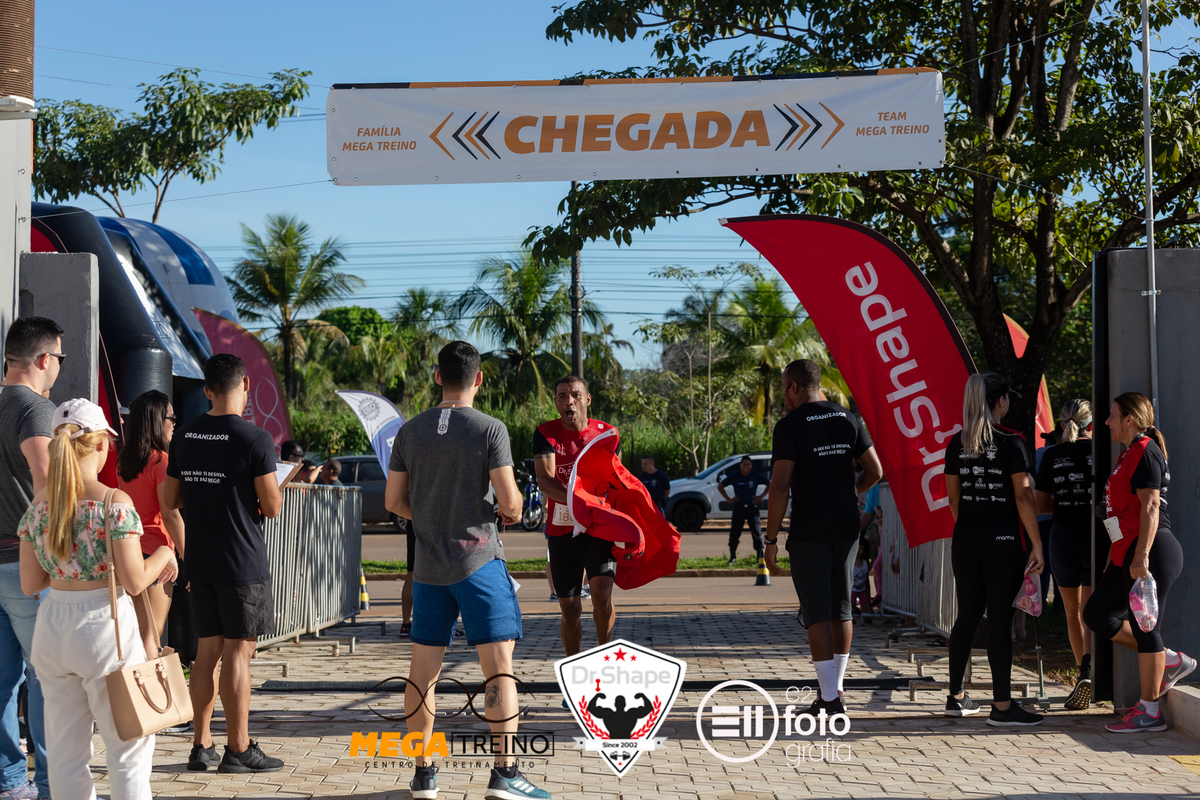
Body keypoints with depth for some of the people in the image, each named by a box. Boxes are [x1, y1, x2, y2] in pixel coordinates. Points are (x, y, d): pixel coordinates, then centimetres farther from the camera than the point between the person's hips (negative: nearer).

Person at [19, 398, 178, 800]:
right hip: (103, 623, -5)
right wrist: (164, 555, 2)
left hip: (51, 627, 5)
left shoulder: (38, 504, 2)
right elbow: (134, 581, -16)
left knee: (65, 748, 13)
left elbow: (30, 583, 5)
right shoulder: (115, 503, -13)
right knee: (129, 743, 8)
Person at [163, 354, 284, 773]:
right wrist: (273, 492, 8)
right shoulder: (256, 440, -14)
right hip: (243, 564, -6)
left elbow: (172, 499, 12)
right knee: (237, 652, -1)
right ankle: (238, 749, 4)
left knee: (208, 649, 13)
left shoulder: (183, 437, 5)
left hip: (199, 561, 6)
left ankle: (202, 745, 17)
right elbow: (272, 507, -13)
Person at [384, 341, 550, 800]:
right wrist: (512, 511, 10)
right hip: (478, 560, -4)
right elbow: (509, 502, -12)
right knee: (499, 665, -2)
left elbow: (393, 501, 8)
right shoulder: (490, 429, -8)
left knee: (423, 669, 10)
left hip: (428, 565, 5)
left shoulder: (410, 432, 5)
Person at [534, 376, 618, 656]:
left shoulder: (606, 433, 2)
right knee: (570, 609, 6)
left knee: (601, 595, -19)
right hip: (561, 529, 0)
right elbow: (545, 480, -18)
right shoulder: (546, 433, -5)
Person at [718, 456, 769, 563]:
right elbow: (720, 486, 11)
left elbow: (770, 484, 11)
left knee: (757, 532, -4)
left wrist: (761, 496, 2)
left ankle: (760, 557, 0)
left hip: (752, 507, -1)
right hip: (738, 508, 1)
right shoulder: (734, 476, 3)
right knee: (734, 533, 0)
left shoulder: (756, 476, 2)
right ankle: (732, 557, 10)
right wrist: (728, 499, 2)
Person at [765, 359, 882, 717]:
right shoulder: (848, 419, 8)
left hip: (809, 530, -6)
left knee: (817, 613, -3)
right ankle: (835, 687, 24)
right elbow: (875, 471, 8)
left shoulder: (789, 426, -9)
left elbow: (780, 486, -16)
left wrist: (770, 540, -10)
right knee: (841, 608, 15)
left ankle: (830, 698, -6)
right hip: (846, 527, 6)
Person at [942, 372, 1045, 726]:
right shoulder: (1011, 442, -10)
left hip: (966, 539, 5)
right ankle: (1002, 706, -1)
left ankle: (956, 697, 20)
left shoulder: (956, 443, 6)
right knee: (1000, 620, -3)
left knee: (967, 616, 14)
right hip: (1004, 540, -5)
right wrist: (1036, 544, -9)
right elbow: (1024, 498, -12)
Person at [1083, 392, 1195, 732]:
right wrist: (1117, 555, 26)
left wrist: (1141, 556, -26)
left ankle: (1149, 712, 1)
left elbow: (1150, 507, -20)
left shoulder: (1146, 452, -11)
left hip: (1151, 551, -11)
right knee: (1097, 615, 9)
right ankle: (1171, 661, 16)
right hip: (1127, 554, 11)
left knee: (1144, 628, -6)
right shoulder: (1129, 454, 20)